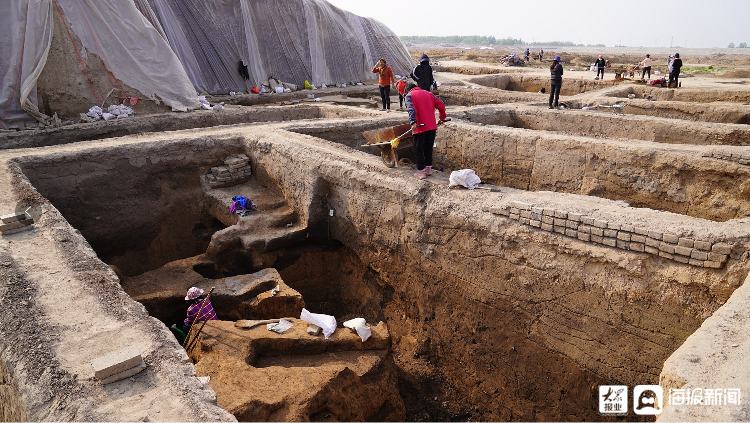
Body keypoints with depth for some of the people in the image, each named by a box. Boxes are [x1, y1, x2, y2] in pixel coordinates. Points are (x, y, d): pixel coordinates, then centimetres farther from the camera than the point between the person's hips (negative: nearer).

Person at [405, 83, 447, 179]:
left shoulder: (409, 95, 2)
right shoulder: (428, 93, 17)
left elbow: (411, 109, -16)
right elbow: (440, 104, 13)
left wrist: (413, 122, -28)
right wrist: (442, 117, 25)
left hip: (420, 127, -5)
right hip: (432, 126, 5)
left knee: (418, 149, 6)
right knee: (428, 148, 18)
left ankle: (421, 171, 7)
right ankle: (429, 168, 24)